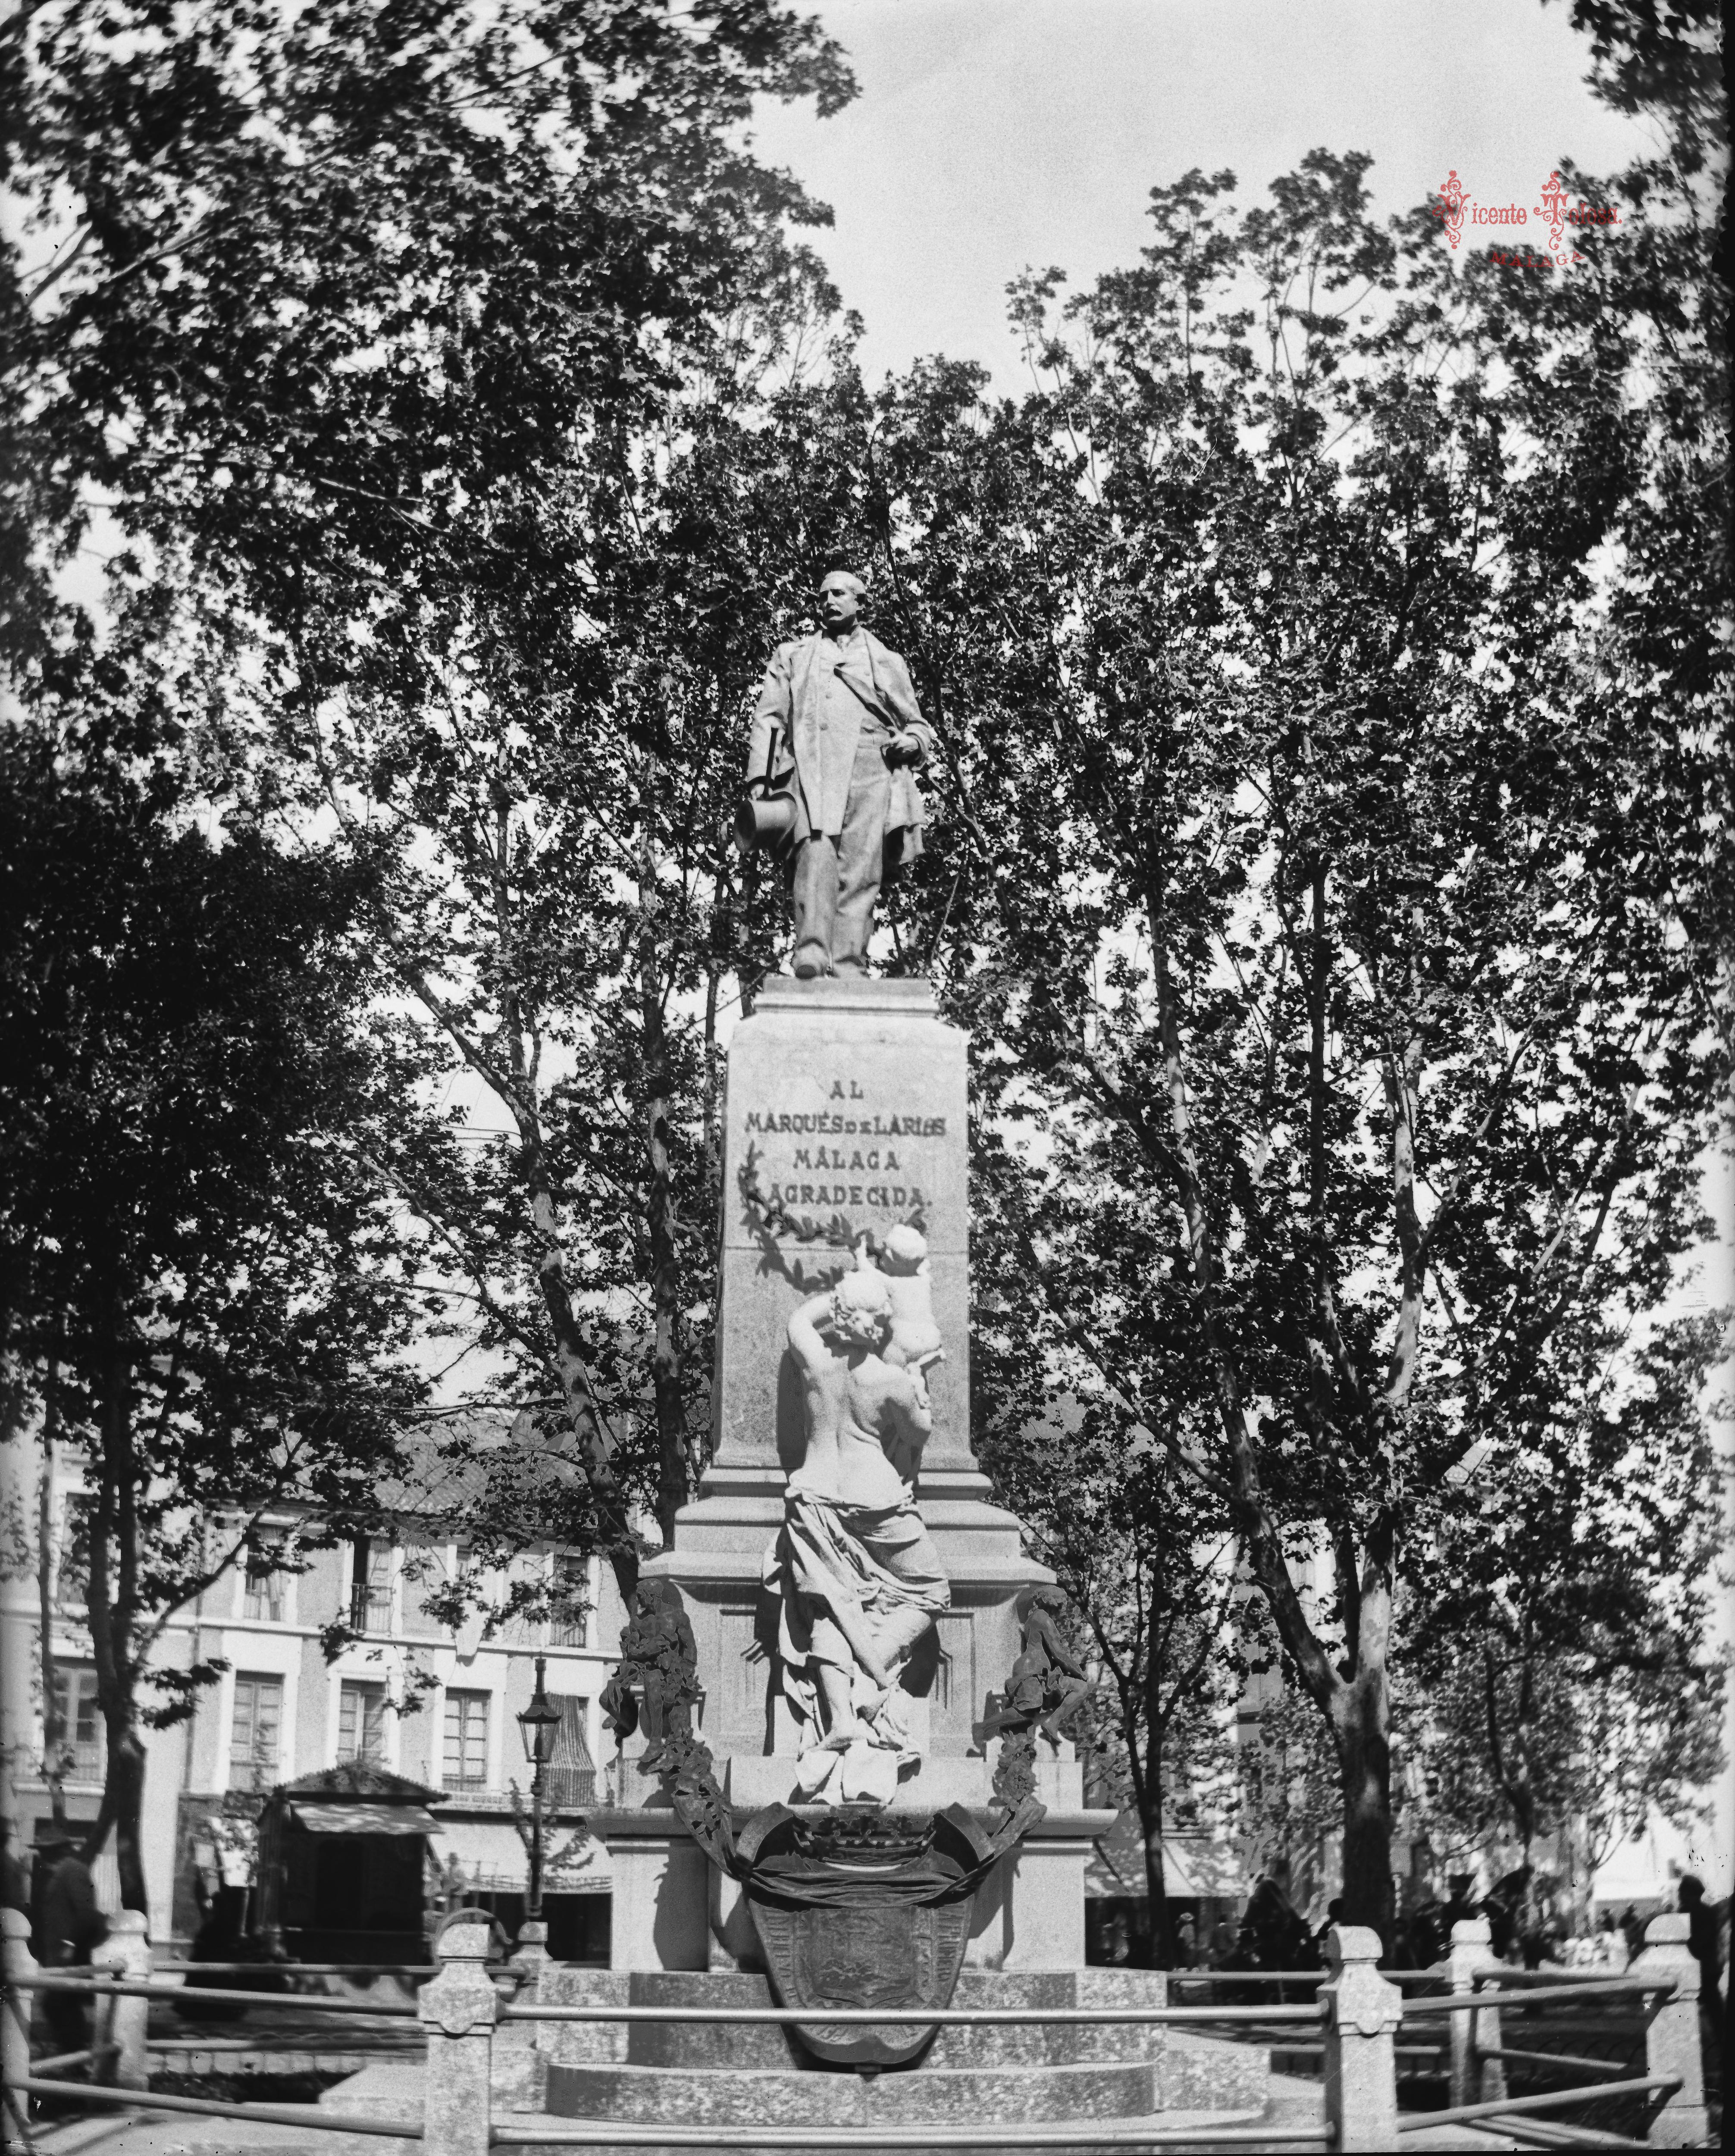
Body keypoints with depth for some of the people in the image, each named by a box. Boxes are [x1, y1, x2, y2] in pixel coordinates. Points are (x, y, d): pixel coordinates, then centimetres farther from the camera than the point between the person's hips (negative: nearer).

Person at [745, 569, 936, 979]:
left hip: (870, 767, 1)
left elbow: (919, 726, 30)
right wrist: (759, 777, 2)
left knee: (860, 876, -15)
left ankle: (850, 971, -24)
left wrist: (911, 742, 4)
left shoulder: (888, 663, 29)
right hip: (811, 767, -1)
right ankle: (811, 954, -43)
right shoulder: (792, 656, 28)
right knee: (816, 853, -28)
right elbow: (768, 719, 18)